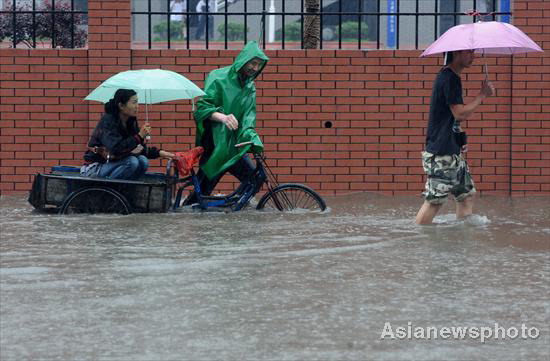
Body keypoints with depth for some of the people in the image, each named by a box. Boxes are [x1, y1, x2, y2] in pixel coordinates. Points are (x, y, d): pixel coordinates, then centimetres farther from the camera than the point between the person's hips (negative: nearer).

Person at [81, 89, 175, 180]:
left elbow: (141, 149, 11)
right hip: (95, 167, -7)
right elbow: (116, 149, -30)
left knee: (143, 161, -15)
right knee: (132, 162, -27)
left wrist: (159, 153, -4)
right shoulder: (108, 120, -18)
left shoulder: (131, 122, 5)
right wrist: (139, 136, -30)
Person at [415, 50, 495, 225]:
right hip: (441, 154, -10)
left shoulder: (449, 77, 15)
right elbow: (460, 113, -22)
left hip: (452, 151, 10)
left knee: (467, 195, 11)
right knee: (434, 201, -7)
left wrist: (460, 140, 15)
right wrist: (483, 94, -13)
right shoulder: (449, 79, -17)